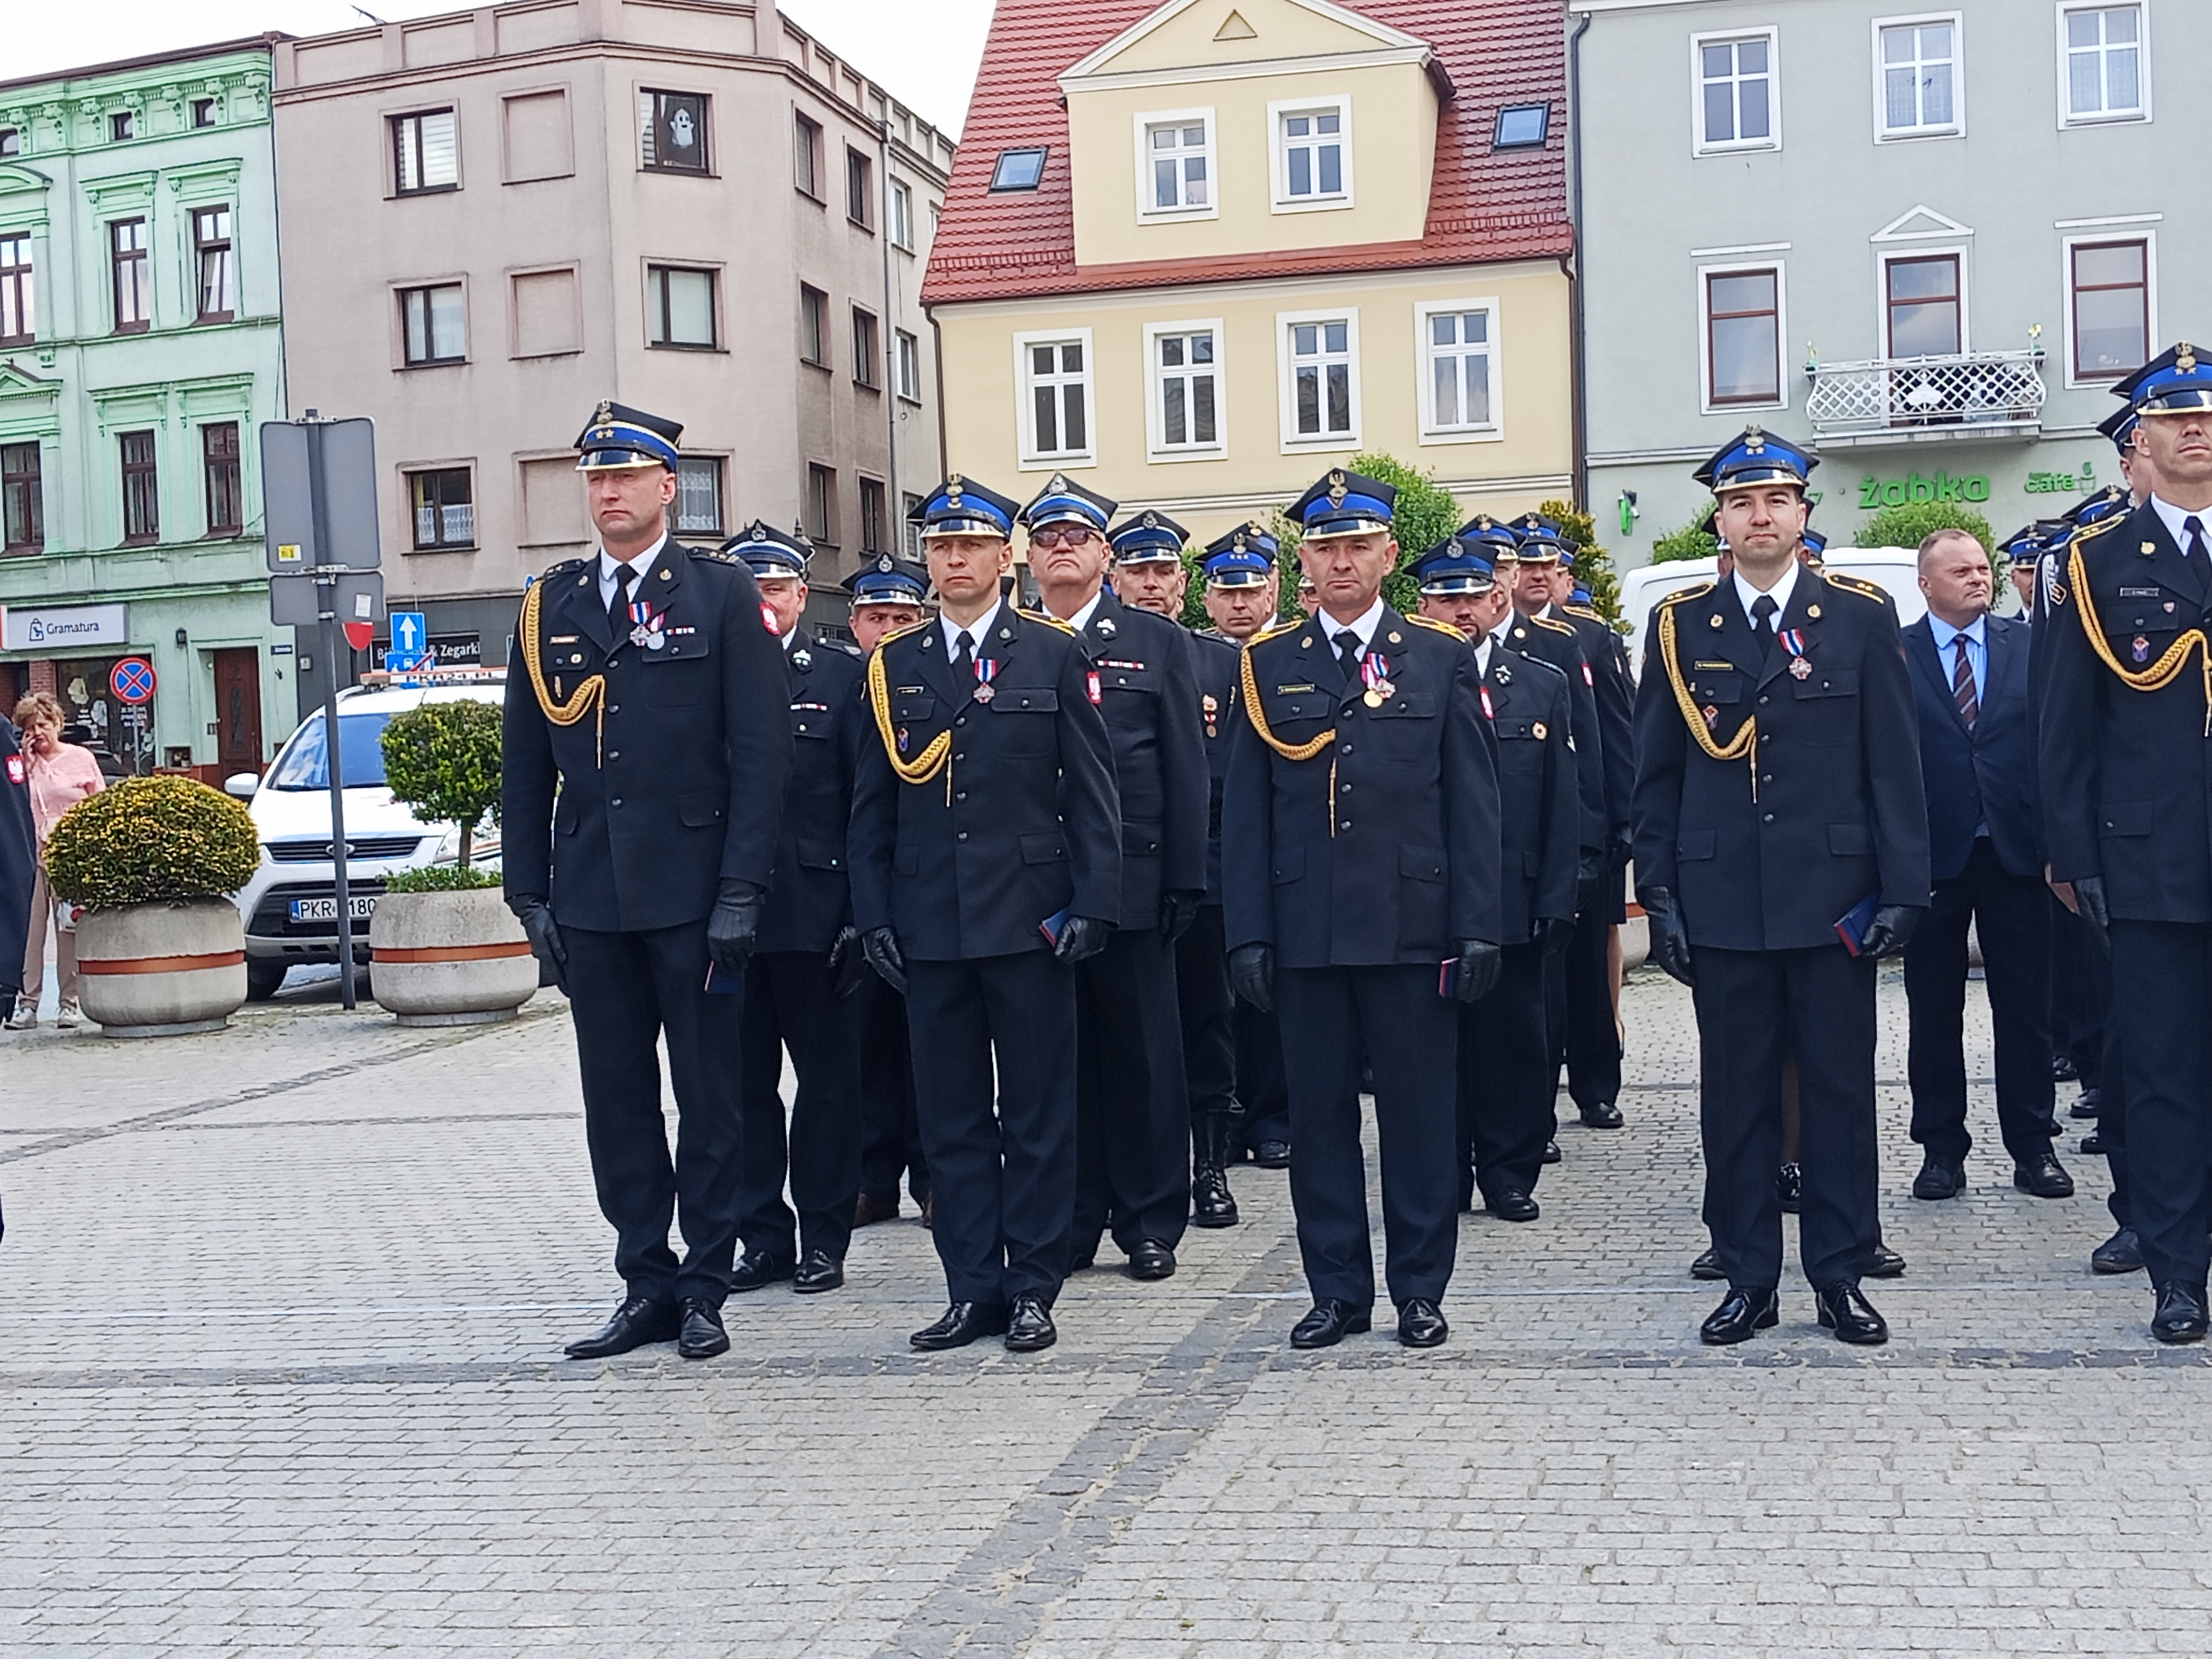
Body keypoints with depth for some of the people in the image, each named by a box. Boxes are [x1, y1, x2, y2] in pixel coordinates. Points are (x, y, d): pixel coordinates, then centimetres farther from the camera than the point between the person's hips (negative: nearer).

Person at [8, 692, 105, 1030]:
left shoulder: (80, 758, 6)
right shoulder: (25, 762, 12)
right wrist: (25, 766, -1)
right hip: (32, 854, 2)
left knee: (70, 930, -1)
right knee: (29, 929, -3)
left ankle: (69, 1003, 4)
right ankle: (27, 1003, 0)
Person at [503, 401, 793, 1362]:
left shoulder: (723, 593, 0)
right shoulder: (549, 606, 10)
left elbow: (760, 751, -5)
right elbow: (524, 766, 11)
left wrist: (741, 889, -12)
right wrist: (530, 895, 5)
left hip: (693, 893, -3)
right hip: (590, 899, 4)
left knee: (709, 1099, 4)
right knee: (616, 1101, 8)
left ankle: (704, 1290, 14)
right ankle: (645, 1287, 18)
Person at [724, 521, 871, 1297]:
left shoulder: (843, 673, 1)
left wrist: (861, 910, -8)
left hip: (814, 910, -2)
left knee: (828, 1078, 6)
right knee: (742, 1080, 8)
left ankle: (823, 1239, 16)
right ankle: (762, 1237, 18)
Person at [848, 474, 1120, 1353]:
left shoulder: (1056, 653, 3)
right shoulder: (892, 667, 10)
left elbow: (1092, 792, 0)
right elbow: (873, 806, 11)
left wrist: (1090, 905, -7)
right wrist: (874, 914, 3)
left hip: (1029, 917, -3)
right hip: (929, 926, 3)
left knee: (1038, 1112, 4)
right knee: (950, 1117, 7)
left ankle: (1033, 1289, 13)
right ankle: (973, 1289, 16)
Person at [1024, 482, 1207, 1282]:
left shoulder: (1158, 643, 7)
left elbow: (1185, 771, 4)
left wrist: (1185, 880, -3)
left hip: (1131, 881, -1)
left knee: (1143, 1055, 5)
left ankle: (1151, 1222, 16)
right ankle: (1068, 1223, 16)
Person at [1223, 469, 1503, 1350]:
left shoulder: (1443, 659, 6)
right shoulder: (1268, 665, 8)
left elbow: (1474, 806, 3)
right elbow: (1245, 812, 6)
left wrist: (1477, 927, -4)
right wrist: (1248, 933, -1)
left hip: (1414, 929, -1)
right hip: (1304, 935, 1)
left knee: (1419, 1113, 5)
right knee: (1319, 1116, 7)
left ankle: (1419, 1290, 17)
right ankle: (1338, 1291, 18)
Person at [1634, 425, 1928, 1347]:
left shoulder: (1862, 620, 4)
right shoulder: (1680, 626, 6)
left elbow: (1894, 768, 2)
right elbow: (1656, 776, 7)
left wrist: (1903, 888, -4)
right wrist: (1658, 895, 2)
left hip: (1833, 898, 0)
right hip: (1722, 904, 1)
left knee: (1840, 1090, 5)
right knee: (1735, 1097, 6)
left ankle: (1841, 1276, 17)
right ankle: (1748, 1279, 16)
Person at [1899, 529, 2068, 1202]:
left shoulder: (2027, 647, 6)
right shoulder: (1894, 655, 0)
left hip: (2014, 851, 2)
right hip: (1932, 855, -1)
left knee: (2025, 1008, 6)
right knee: (1934, 1012, 7)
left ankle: (2032, 1147, 15)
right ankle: (1942, 1148, 16)